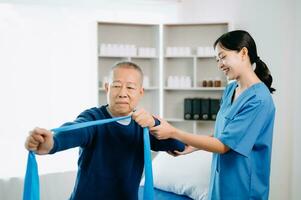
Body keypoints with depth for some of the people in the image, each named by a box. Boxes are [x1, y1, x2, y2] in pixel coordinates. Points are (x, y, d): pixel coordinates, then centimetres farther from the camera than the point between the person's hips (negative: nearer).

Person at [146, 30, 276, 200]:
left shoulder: (259, 99, -21)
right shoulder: (230, 89, 5)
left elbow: (224, 145, -21)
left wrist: (173, 132, -22)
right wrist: (192, 146, -3)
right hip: (221, 180, 7)